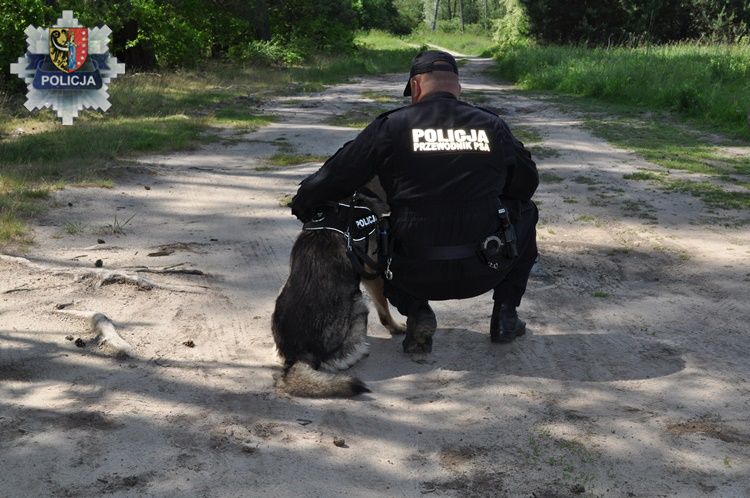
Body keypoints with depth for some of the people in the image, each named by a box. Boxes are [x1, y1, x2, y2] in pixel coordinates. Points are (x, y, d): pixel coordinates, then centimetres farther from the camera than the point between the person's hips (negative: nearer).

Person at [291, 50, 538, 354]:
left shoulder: (392, 126, -3)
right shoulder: (492, 126, 3)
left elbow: (337, 177, -1)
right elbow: (527, 183, 16)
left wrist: (302, 203, 18)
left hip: (417, 276, -1)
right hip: (484, 272, 1)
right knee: (525, 212, 29)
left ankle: (416, 311, 7)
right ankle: (505, 313, 23)